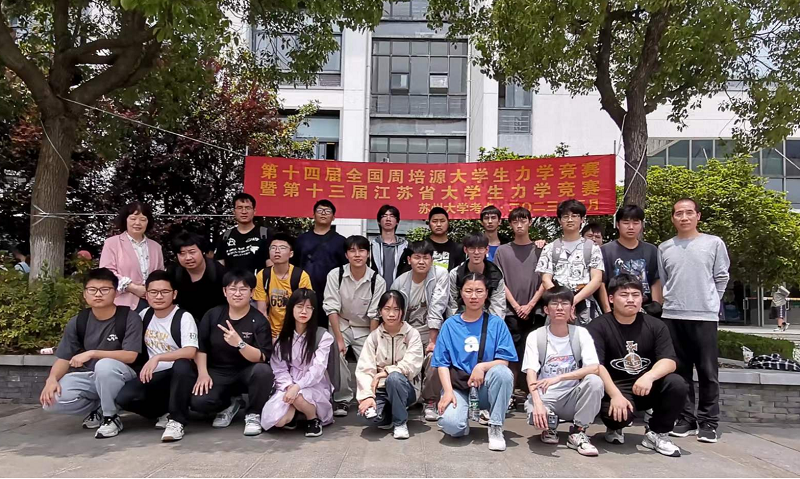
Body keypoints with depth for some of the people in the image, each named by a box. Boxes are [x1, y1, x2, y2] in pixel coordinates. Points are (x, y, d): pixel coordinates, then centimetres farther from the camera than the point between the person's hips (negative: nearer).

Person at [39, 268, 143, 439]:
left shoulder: (129, 318, -13)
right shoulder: (78, 321, 1)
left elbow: (130, 356, -20)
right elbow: (63, 358, 1)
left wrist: (92, 353, -25)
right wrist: (52, 378, -20)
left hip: (120, 376, -4)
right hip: (88, 376, 5)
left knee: (104, 365, -38)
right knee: (52, 400, -22)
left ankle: (111, 416, -14)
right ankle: (97, 409, 7)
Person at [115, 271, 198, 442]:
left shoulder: (184, 317, -13)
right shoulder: (144, 315, 5)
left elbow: (190, 352, -26)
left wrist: (157, 358, -34)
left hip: (179, 376, -5)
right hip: (154, 376, 5)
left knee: (182, 365, -38)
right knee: (124, 397, -21)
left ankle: (176, 420, -21)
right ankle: (164, 413, 5)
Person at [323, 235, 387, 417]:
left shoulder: (377, 281, -15)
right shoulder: (335, 275, -14)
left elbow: (375, 315, -12)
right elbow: (332, 309, -15)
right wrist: (339, 339, -20)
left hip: (365, 330, 1)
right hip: (341, 326, 0)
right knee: (336, 354, -25)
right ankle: (342, 399, -6)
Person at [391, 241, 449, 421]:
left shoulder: (440, 275, -13)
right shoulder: (400, 282, -3)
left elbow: (436, 310, -19)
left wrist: (432, 341, -23)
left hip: (431, 330, -3)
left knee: (435, 356, -30)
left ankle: (430, 402, -8)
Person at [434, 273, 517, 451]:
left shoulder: (496, 323, 2)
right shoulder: (450, 324, 4)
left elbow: (504, 361, -3)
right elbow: (443, 363, 1)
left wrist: (482, 366, -22)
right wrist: (448, 391, -15)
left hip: (485, 386, 1)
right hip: (458, 385, 0)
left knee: (503, 372, -33)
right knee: (450, 424, -30)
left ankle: (496, 427, -13)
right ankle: (463, 414, 9)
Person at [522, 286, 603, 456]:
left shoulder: (581, 333, -3)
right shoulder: (535, 336, -4)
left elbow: (594, 368, -17)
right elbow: (531, 373, -15)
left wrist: (559, 378, -30)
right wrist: (537, 402, -34)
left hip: (572, 397, 1)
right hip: (545, 397, -1)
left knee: (595, 381, -30)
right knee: (535, 414, -35)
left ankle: (578, 433, -9)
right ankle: (549, 428, 5)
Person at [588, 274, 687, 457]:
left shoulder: (655, 326, 4)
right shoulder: (598, 326, -7)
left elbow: (669, 361, -9)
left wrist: (649, 376, -30)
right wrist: (615, 395, -31)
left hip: (647, 388, 4)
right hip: (615, 388, -4)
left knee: (677, 384, -25)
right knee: (619, 413, -35)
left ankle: (657, 433, -1)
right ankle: (614, 428, 6)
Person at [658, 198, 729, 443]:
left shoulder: (714, 243, 3)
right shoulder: (664, 248, 8)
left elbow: (722, 278, 7)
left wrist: (709, 302, 5)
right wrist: (672, 302, 9)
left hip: (705, 316, -2)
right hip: (672, 316, 2)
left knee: (707, 372, 1)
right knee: (680, 371, 8)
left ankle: (708, 422, 10)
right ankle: (686, 418, 17)